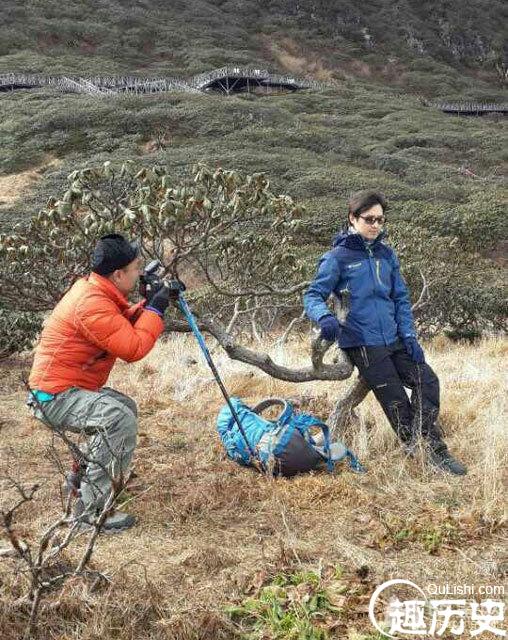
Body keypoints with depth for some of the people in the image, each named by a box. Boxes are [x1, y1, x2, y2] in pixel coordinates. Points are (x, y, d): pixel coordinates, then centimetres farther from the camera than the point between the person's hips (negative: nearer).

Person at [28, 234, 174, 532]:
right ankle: (91, 508, -22)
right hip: (55, 396, -11)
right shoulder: (92, 304, -24)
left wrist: (148, 305, 2)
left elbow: (124, 325, 17)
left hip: (68, 387, 11)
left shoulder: (95, 289, 7)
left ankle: (82, 477, 32)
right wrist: (155, 309, -14)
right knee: (121, 419, -29)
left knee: (125, 406, 25)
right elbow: (133, 348, -25)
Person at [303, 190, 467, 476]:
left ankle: (433, 450, 13)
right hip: (363, 343, -5)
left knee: (427, 381, -2)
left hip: (394, 339, 6)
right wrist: (325, 317, -30)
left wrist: (410, 336, 2)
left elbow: (401, 298, 13)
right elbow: (313, 295, -8)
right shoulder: (338, 257, -6)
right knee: (397, 401, -3)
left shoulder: (387, 254, 11)